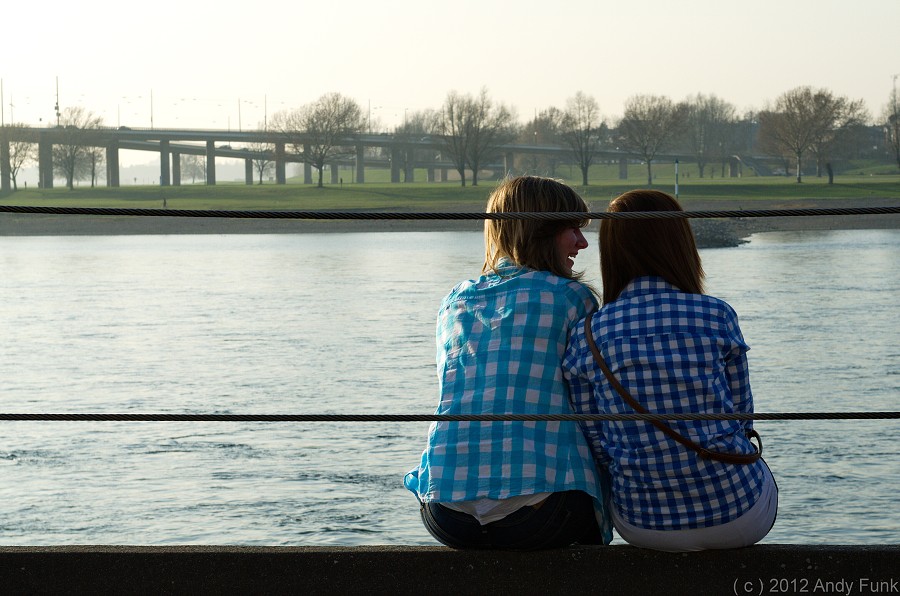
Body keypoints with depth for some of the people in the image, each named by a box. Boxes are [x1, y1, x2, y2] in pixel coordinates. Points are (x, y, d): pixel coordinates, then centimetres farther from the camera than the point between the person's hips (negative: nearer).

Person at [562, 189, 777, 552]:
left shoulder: (586, 335, -4)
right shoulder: (717, 316, -7)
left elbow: (595, 443, -1)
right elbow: (740, 416, 1)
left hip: (642, 525, 1)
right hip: (737, 515, -1)